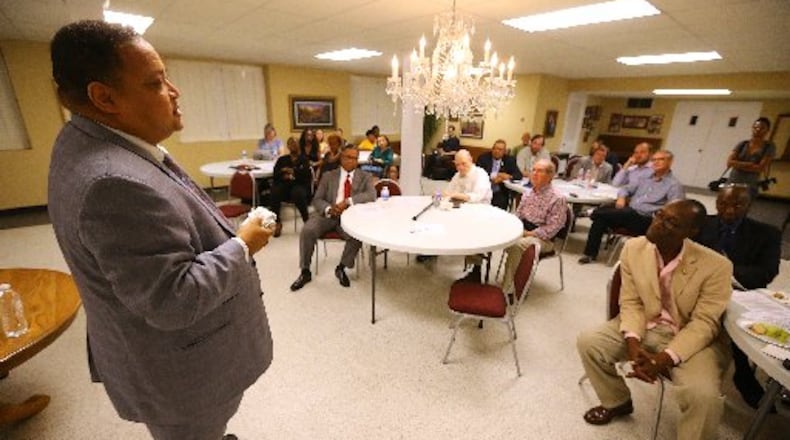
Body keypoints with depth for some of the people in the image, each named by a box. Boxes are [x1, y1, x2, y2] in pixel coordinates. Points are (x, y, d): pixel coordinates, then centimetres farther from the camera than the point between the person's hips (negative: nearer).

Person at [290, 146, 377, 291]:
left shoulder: (365, 177, 9)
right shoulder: (328, 176, 12)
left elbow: (371, 195, -10)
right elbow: (317, 200, 6)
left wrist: (348, 201, -24)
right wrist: (329, 209, -17)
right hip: (327, 214, 1)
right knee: (307, 231, -24)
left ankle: (341, 268, -3)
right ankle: (305, 272, -4)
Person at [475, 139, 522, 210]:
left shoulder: (509, 160, 9)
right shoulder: (483, 157, 4)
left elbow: (519, 175, 5)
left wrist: (508, 176, -15)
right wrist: (491, 178, -17)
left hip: (500, 193, 2)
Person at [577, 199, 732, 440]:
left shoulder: (716, 266, -19)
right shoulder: (633, 248, -10)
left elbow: (703, 323, -16)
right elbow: (631, 303, -5)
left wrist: (664, 359, -28)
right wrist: (632, 343, -21)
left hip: (691, 339, -3)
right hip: (644, 327, 3)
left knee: (703, 395, -29)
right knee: (588, 342, -12)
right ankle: (616, 402, 18)